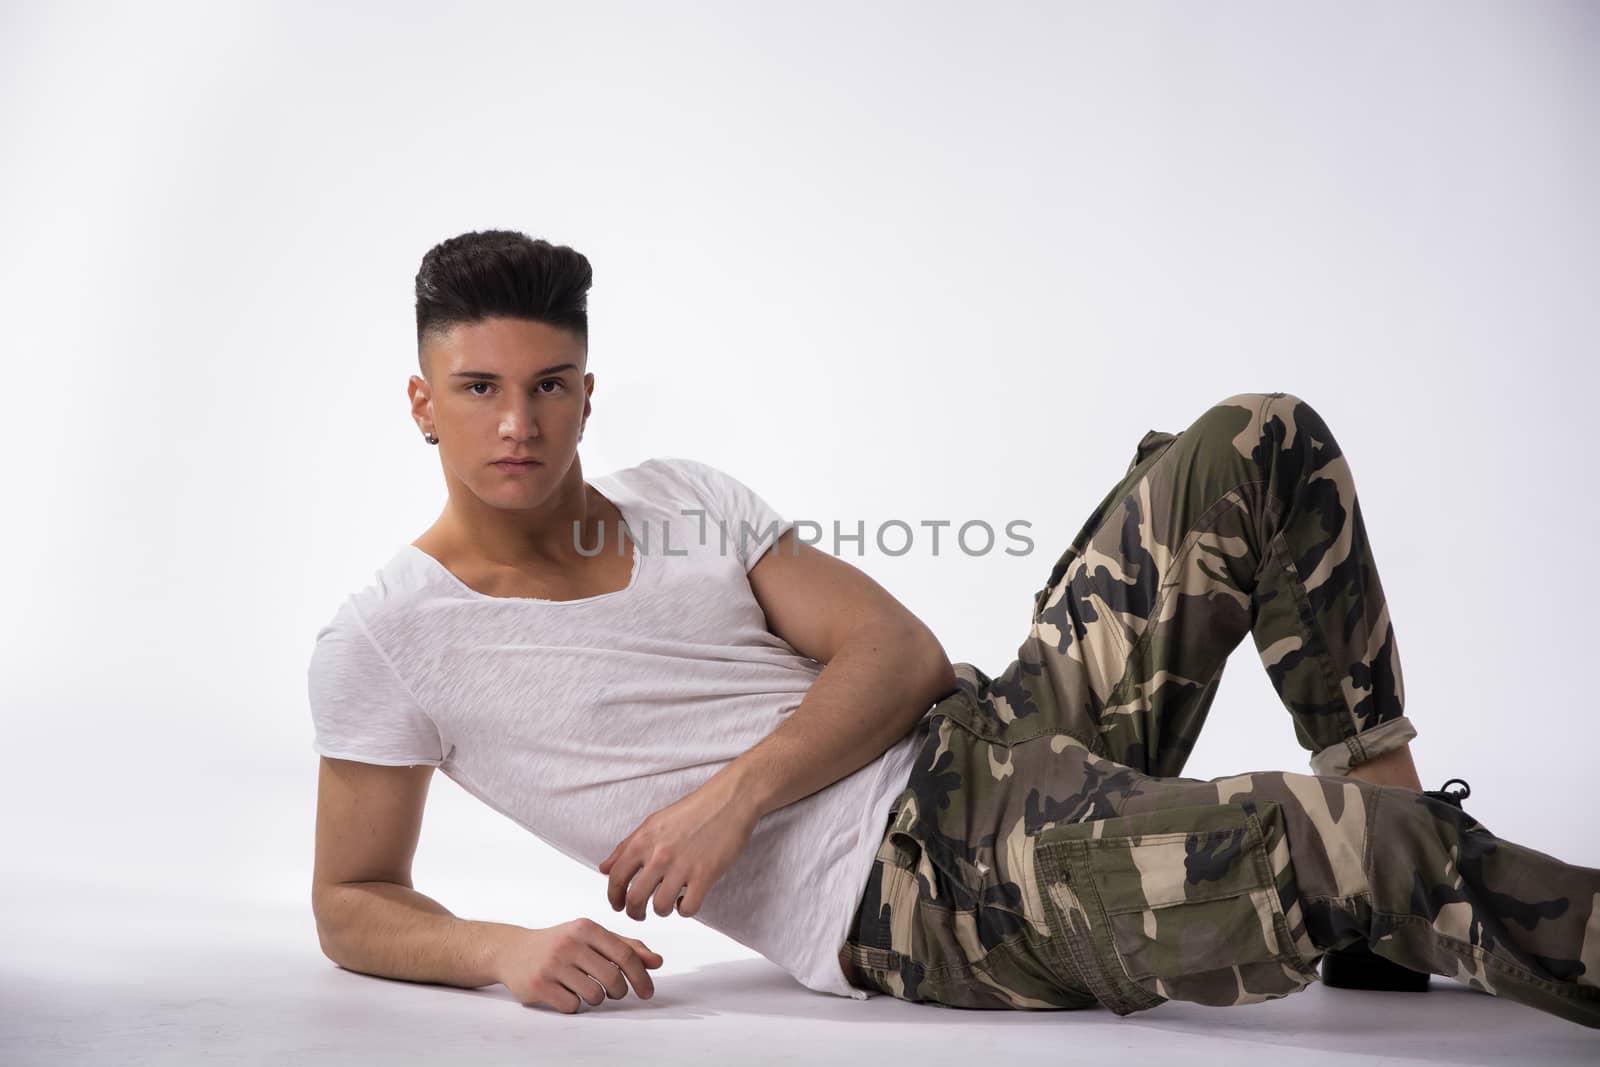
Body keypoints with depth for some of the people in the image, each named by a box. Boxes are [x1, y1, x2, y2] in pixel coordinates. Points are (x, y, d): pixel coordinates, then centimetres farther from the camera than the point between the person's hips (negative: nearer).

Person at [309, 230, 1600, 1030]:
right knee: (1329, 840, -31)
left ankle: (1399, 901, 1)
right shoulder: (384, 641, 1)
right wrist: (510, 949, -18)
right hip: (902, 890, -7)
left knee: (1263, 442, -1)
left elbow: (902, 651, 6)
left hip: (989, 735, 7)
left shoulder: (684, 497, 13)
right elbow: (351, 906, 5)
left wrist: (737, 790, -12)